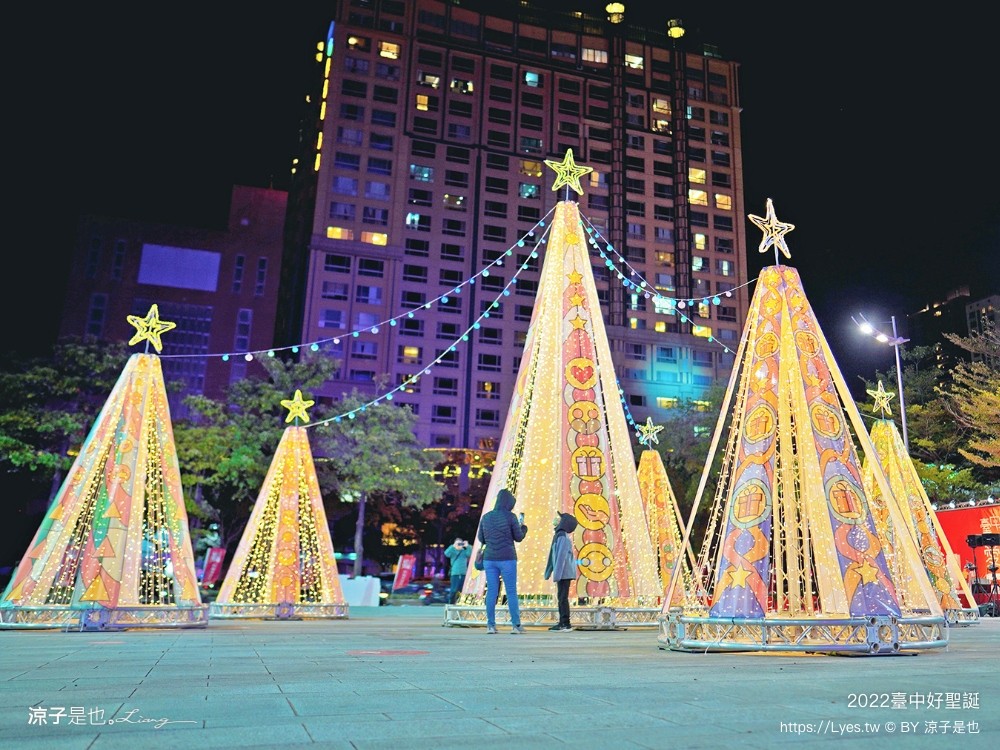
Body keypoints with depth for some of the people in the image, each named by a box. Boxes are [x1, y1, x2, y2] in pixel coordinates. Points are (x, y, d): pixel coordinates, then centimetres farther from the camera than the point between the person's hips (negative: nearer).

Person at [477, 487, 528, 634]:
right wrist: (522, 526, 17)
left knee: (491, 591, 6)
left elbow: (480, 538, 12)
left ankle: (491, 625, 6)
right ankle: (516, 625, 4)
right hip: (507, 559, -4)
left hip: (489, 559, 4)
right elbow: (518, 537, -1)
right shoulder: (510, 516, -7)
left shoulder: (486, 517, 5)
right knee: (511, 592, 3)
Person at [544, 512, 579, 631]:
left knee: (563, 597, -5)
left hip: (564, 573, -9)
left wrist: (557, 573, -22)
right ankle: (562, 622, 20)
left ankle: (566, 624, -1)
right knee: (561, 597, 13)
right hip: (563, 573, 9)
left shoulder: (562, 537, -16)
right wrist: (549, 571, 20)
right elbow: (555, 556, 18)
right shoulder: (559, 535, 13)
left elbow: (561, 556, -21)